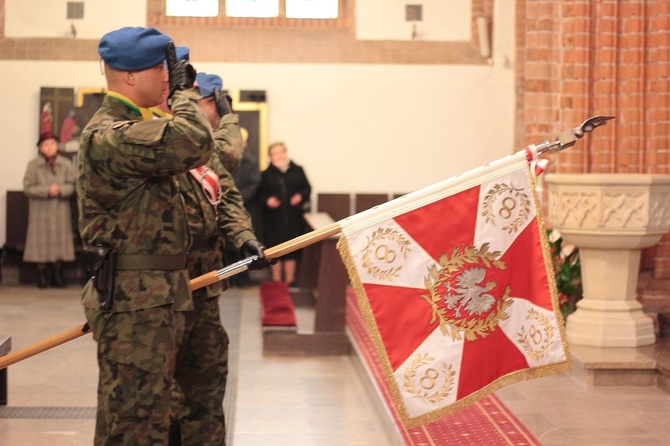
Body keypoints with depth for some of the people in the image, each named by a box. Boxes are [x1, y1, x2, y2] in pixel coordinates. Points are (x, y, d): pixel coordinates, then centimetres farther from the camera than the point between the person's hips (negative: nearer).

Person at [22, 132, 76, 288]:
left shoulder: (66, 164, 3)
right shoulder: (33, 165, -2)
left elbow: (71, 185, 0)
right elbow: (28, 188, -6)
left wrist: (60, 190, -19)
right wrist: (46, 191, -16)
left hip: (60, 210, 2)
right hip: (41, 210, -2)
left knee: (60, 240, 2)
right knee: (41, 242, -1)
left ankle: (57, 274, 15)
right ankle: (41, 274, 10)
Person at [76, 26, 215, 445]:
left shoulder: (131, 130, 17)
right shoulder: (109, 136, -19)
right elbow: (195, 143, -28)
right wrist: (184, 91, -11)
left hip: (155, 301, 11)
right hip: (135, 304, -11)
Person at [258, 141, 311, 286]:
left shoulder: (297, 171, 7)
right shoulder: (267, 174, 5)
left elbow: (307, 188, 8)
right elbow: (261, 194, 3)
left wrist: (300, 196, -11)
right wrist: (267, 200, -16)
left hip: (293, 216, 1)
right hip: (274, 216, -1)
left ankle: (290, 279, 13)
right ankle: (276, 280, 13)